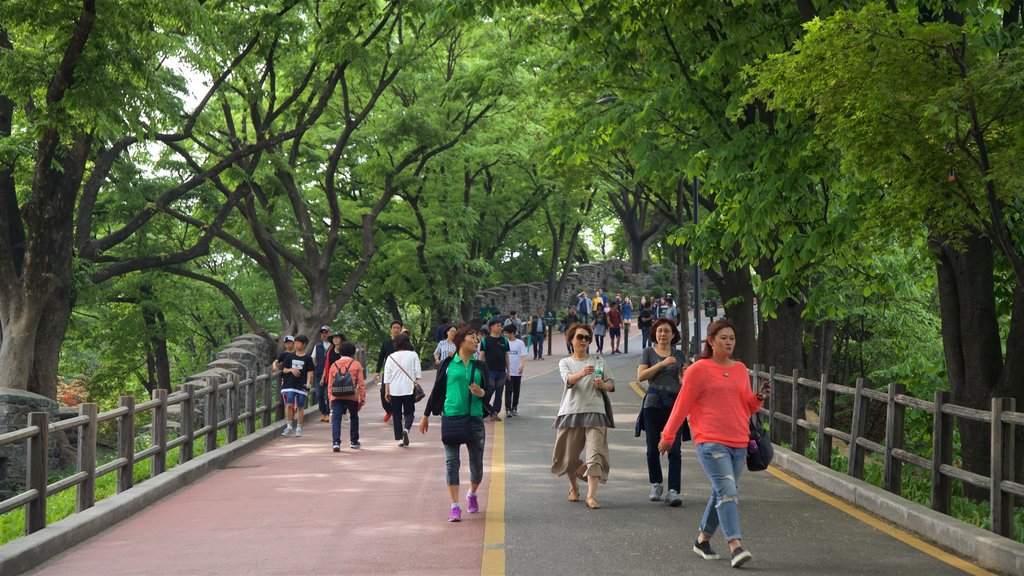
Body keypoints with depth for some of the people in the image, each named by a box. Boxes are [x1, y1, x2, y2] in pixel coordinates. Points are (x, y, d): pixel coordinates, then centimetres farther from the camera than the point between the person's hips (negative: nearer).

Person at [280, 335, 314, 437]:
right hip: (290, 384, 1)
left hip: (302, 385, -1)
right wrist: (291, 370, -9)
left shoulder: (307, 358, 2)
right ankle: (289, 426, 1)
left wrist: (308, 383, -13)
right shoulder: (290, 356, 8)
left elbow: (310, 372, 0)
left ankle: (299, 428, 12)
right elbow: (284, 369, 11)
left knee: (300, 407, 3)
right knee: (289, 405, -10)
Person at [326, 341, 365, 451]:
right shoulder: (356, 365, 5)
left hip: (336, 397, 1)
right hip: (352, 397, -1)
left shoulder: (334, 365, 12)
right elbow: (361, 384, 1)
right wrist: (362, 399, 6)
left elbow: (330, 385, 13)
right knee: (354, 417, 20)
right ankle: (354, 441, 28)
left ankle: (336, 442, -18)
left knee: (336, 419, -3)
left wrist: (330, 399, 17)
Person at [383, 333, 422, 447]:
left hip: (394, 390, 1)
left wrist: (387, 391, 5)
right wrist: (416, 383, 10)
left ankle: (399, 438, 5)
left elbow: (387, 375, 2)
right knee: (409, 412, 8)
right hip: (409, 389, -1)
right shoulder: (413, 355, 0)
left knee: (396, 415, 8)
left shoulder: (391, 357, 4)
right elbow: (417, 372, -1)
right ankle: (406, 429, -20)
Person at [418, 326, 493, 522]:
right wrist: (426, 415, 10)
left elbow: (487, 391, 13)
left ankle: (472, 494, 35)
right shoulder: (448, 364, 3)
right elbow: (437, 390, 8)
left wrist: (481, 393, -11)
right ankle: (455, 507, -5)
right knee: (451, 461, -6)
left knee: (477, 462, 7)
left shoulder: (480, 366, 11)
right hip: (451, 417, -3)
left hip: (475, 418, 3)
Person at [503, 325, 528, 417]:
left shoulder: (520, 343, -2)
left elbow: (523, 356, -8)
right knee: (508, 390, -9)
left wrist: (522, 365, -24)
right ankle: (508, 410, -13)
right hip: (507, 371, 0)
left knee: (516, 391, 10)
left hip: (517, 372, 0)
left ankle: (514, 408, 23)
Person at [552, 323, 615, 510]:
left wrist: (604, 385, -12)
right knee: (569, 455, 9)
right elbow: (568, 380, -12)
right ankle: (573, 487, 36)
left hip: (595, 411, -1)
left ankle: (591, 496, -18)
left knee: (595, 455, -14)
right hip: (571, 410, 1)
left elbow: (612, 384, 12)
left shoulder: (598, 362, 12)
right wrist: (581, 373, -33)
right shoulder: (565, 362, 10)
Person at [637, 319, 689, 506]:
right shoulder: (648, 352, 9)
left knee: (674, 450, -9)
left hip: (675, 403, 0)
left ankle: (673, 491, -14)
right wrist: (662, 364, -13)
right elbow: (640, 376, -6)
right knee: (653, 448, 6)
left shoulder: (679, 355, 14)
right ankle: (656, 484, 25)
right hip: (653, 403, 0)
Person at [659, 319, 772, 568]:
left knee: (722, 493, 13)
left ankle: (703, 539, 28)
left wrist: (759, 397, -1)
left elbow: (748, 407, 20)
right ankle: (736, 546, -25)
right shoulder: (698, 370, -3)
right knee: (727, 491, -18)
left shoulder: (740, 370, 13)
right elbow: (682, 405, 1)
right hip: (711, 442, -6)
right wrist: (668, 436, 6)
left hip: (738, 442, 6)